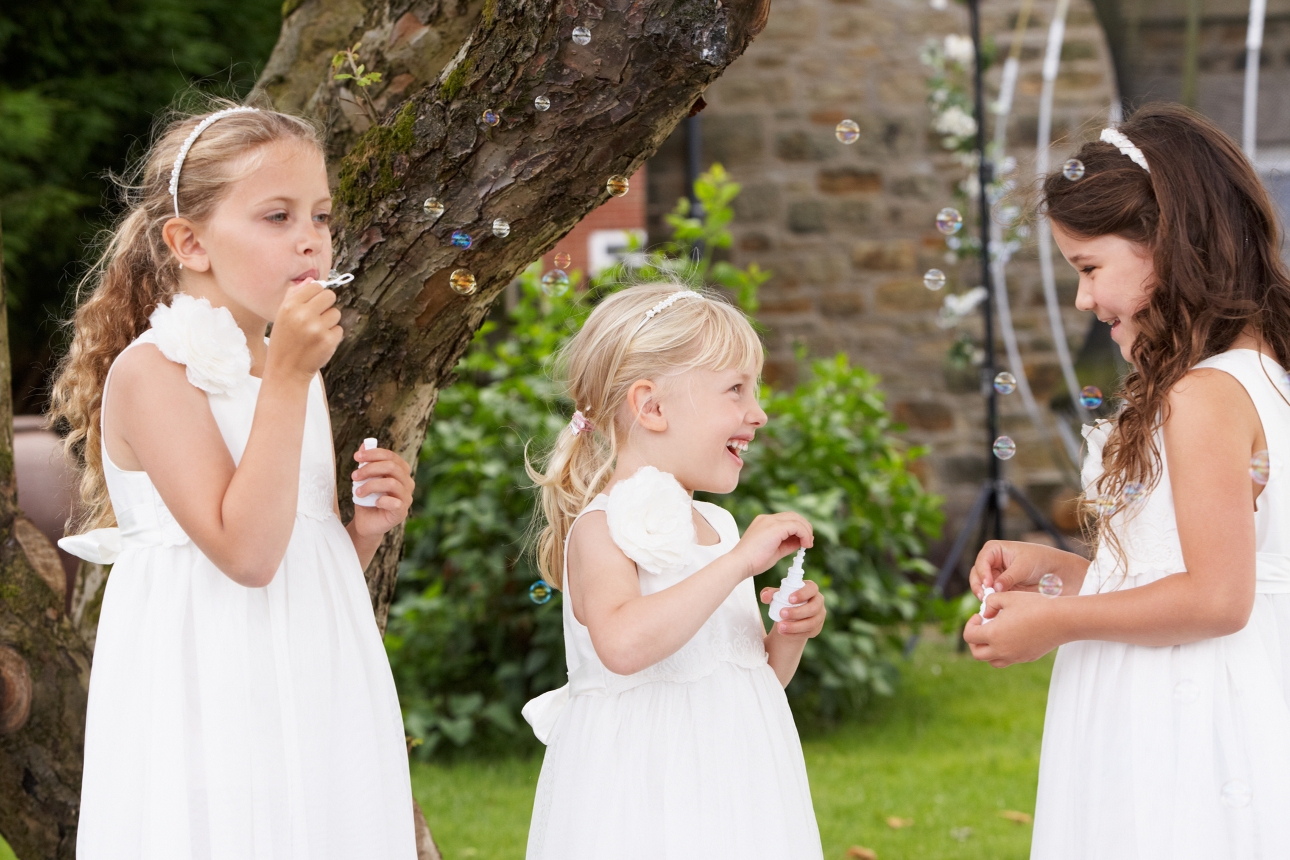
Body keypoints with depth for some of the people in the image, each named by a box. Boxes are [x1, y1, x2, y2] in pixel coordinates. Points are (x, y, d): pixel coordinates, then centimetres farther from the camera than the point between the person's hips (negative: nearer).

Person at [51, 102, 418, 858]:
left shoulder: (291, 372, 12)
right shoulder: (151, 371, -11)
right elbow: (245, 553, -21)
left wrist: (365, 528, 0)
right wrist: (286, 379, -21)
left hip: (316, 697, 7)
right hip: (211, 706, -7)